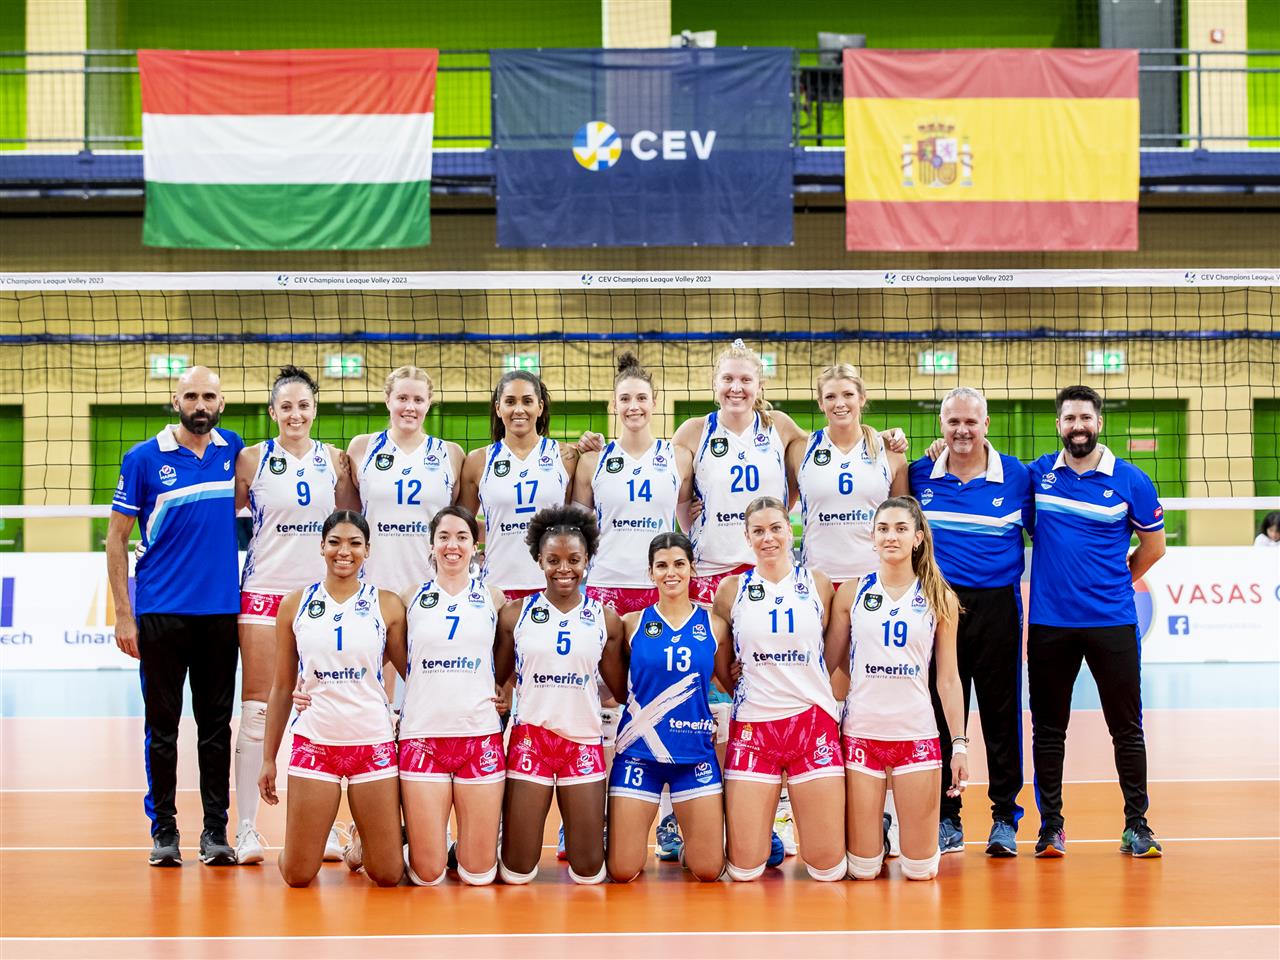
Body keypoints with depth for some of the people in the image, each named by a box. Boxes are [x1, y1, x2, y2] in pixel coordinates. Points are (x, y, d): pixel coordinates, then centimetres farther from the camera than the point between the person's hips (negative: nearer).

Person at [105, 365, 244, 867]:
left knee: (216, 725, 5)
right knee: (162, 725, 3)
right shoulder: (144, 459, -1)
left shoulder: (234, 450, 6)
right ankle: (164, 830, 11)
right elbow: (117, 537, 1)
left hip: (222, 611, 2)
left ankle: (216, 831, 11)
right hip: (162, 613, -2)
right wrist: (123, 613, -5)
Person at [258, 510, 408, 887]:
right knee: (298, 875, -1)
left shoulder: (387, 604, 2)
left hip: (374, 742, 0)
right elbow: (282, 687, 10)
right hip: (313, 741, 1)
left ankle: (361, 844, 32)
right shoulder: (295, 605, 5)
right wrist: (269, 758, 9)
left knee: (387, 876, 0)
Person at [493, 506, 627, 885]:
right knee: (517, 872, 0)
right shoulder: (515, 613, 1)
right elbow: (495, 679, 7)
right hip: (530, 738, -1)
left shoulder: (605, 619, 4)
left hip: (584, 742, 1)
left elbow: (623, 690, 9)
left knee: (589, 871, 2)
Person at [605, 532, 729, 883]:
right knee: (622, 872, -2)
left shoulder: (714, 625, 5)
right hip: (639, 749, -1)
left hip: (695, 750, 1)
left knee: (708, 870, 0)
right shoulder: (633, 624, 2)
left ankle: (686, 844, 33)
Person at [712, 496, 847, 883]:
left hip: (814, 721, 0)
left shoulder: (818, 583, 7)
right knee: (744, 869, -3)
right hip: (752, 724, 0)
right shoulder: (732, 588, 6)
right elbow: (721, 664, 13)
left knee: (828, 867, -2)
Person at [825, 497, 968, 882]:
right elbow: (828, 664, 7)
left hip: (917, 732, 0)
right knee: (862, 870, 0)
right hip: (861, 731, 0)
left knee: (921, 870, 1)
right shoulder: (852, 592, 4)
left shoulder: (940, 599, 4)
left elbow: (948, 679, 5)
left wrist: (959, 742, -1)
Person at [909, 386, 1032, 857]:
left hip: (997, 606, -1)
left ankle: (1006, 818, 11)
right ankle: (945, 819, 14)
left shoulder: (1016, 476, 0)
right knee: (941, 712, 5)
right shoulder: (920, 475, 3)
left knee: (1001, 713, 3)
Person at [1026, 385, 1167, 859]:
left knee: (1126, 727, 3)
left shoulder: (1131, 481, -2)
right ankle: (1050, 823, 15)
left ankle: (1136, 825, 12)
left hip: (1112, 622, -1)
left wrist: (1114, 584, 12)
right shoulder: (1037, 473, 3)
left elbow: (1154, 544, 9)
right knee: (1048, 727, 6)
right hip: (1048, 623, 2)